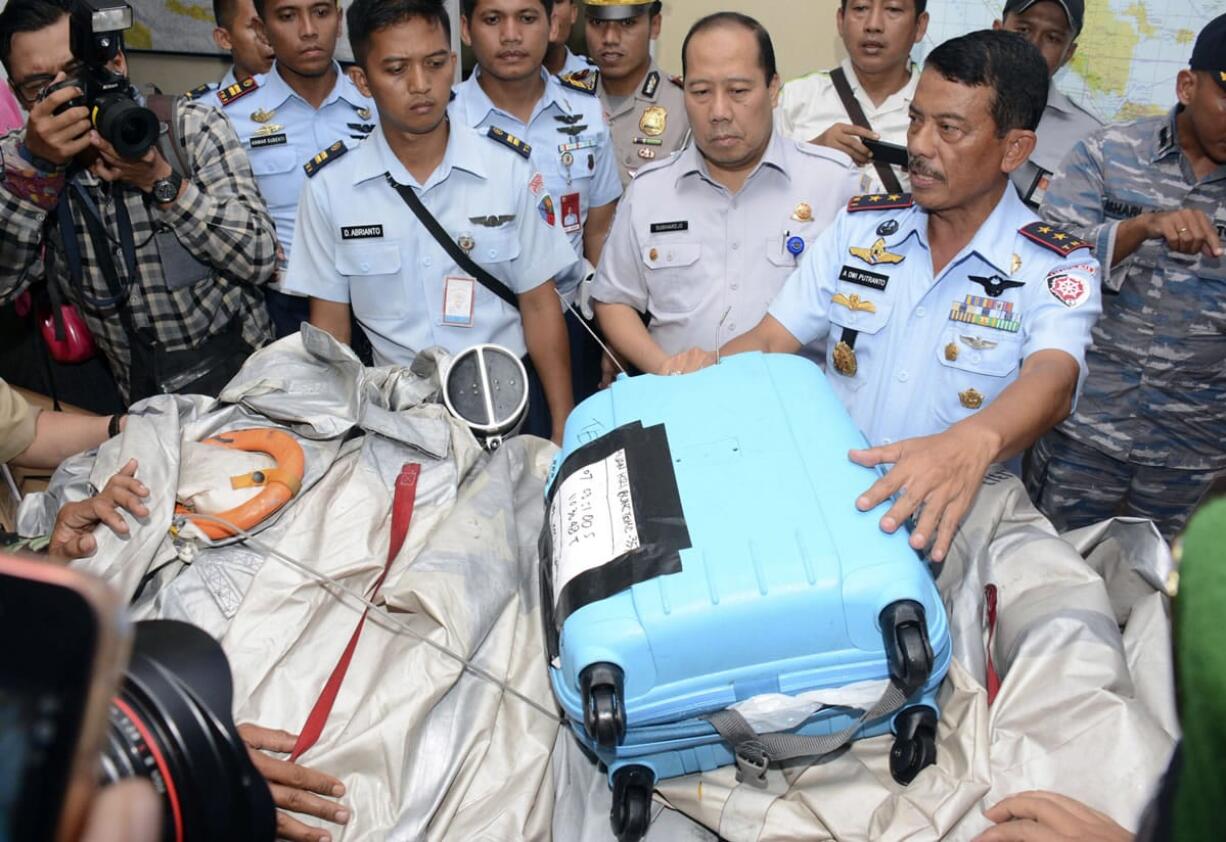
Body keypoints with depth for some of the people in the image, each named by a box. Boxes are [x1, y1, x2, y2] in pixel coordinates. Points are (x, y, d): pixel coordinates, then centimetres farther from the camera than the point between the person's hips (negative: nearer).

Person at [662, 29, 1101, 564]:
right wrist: (710, 370, -20)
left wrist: (973, 441, -50)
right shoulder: (859, 227, 6)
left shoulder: (1057, 270, -6)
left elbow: (1051, 379, -27)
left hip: (955, 513, -2)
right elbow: (769, 339, 4)